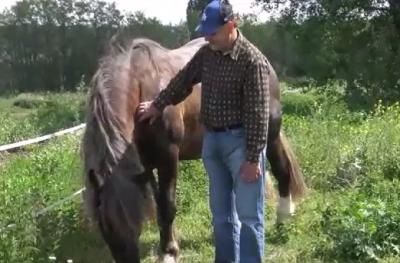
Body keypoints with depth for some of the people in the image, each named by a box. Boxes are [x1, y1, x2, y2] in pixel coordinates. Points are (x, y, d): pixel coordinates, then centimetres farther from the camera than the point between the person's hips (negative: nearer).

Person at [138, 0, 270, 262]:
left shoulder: (252, 60, -18)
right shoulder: (206, 53, 4)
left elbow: (258, 114, -19)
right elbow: (183, 80, 21)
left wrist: (253, 159, -20)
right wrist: (158, 105, 26)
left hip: (240, 141, -7)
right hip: (211, 139, 7)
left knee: (248, 214, 0)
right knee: (220, 212, 16)